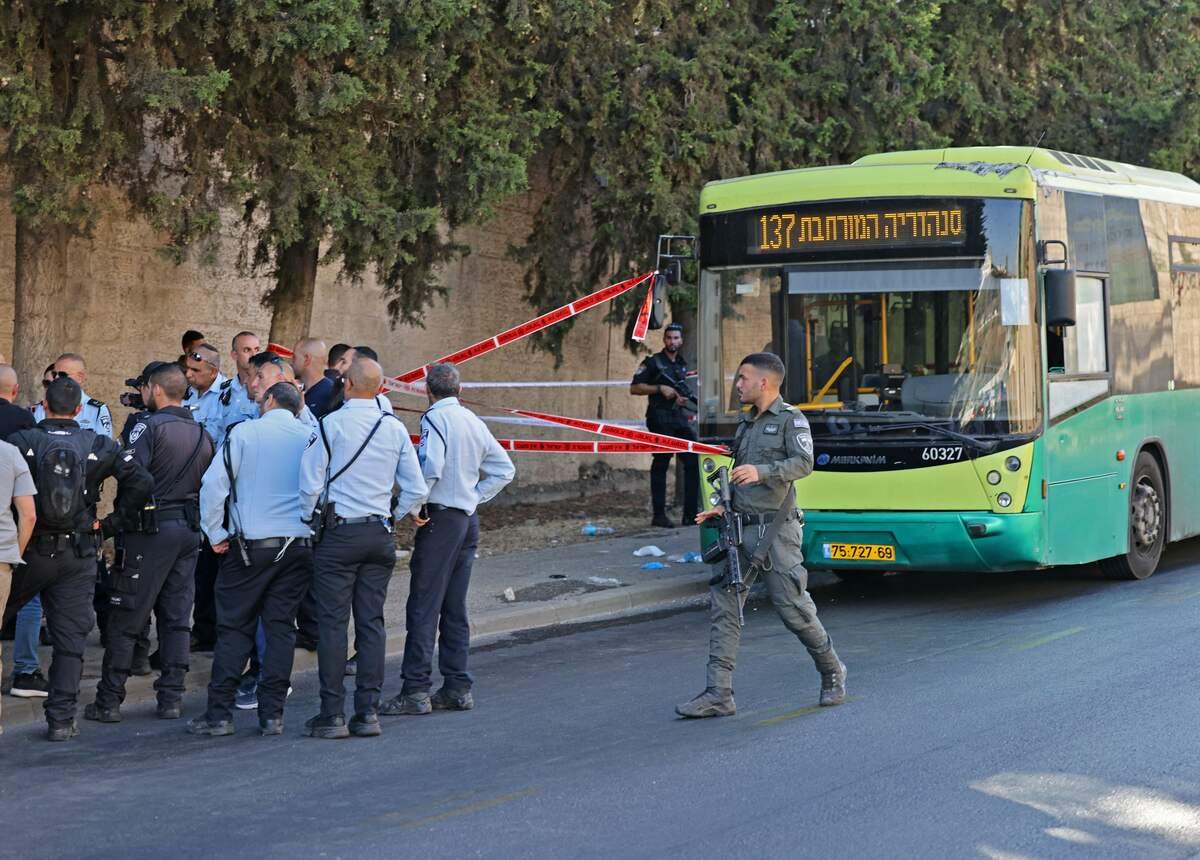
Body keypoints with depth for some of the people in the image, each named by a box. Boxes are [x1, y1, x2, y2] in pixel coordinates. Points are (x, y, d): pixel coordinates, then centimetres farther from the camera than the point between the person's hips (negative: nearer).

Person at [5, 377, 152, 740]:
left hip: (29, 551, -2)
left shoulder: (22, 441, -6)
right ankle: (61, 720, 4)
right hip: (78, 554, 2)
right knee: (70, 639, 6)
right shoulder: (98, 446, 1)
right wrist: (114, 519, 5)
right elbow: (140, 481, -3)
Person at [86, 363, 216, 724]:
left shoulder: (149, 427, -11)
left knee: (126, 619, -1)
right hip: (190, 529, 6)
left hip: (152, 529, -6)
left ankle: (109, 700, 0)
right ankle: (171, 698, 9)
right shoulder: (202, 434, 10)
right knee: (177, 619, 10)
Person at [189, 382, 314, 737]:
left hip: (250, 545, -2)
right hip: (298, 545, 2)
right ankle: (272, 714, 6)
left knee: (234, 628, 3)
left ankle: (219, 714, 2)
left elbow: (213, 484, -6)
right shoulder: (311, 439, 4)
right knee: (281, 628, 7)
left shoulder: (245, 432, -2)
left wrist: (215, 534, 3)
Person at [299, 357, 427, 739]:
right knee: (372, 622, 7)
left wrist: (309, 519, 10)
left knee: (333, 623, -1)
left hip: (339, 534, -4)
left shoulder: (332, 424, -9)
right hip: (380, 534, 4)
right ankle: (368, 711, 7)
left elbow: (311, 482, -7)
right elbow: (416, 490, 5)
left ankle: (332, 714, -1)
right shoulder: (395, 428, 4)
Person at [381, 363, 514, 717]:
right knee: (455, 608, 12)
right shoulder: (474, 421, 14)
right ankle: (458, 687, 13)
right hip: (469, 520, 8)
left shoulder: (436, 417, -9)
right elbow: (504, 469, 19)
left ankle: (416, 690, -9)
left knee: (423, 606, -7)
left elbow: (430, 467, -23)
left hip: (441, 517, -8)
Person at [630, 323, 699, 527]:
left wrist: (684, 399, 5)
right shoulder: (652, 363, -2)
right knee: (660, 466, -3)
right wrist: (660, 388, -16)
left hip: (680, 419, 6)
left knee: (694, 463, 0)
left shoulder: (682, 364, 17)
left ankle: (691, 514, 4)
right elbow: (634, 388, -7)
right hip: (660, 420, -6)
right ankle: (659, 515, 1)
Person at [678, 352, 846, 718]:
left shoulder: (791, 419, -3)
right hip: (741, 528, 7)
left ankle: (832, 673, 19)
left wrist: (762, 472, -29)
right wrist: (724, 507, 15)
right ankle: (719, 694, -3)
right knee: (724, 608, -1)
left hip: (776, 529, -7)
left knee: (792, 607, -4)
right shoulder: (746, 422, 20)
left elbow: (803, 462, -18)